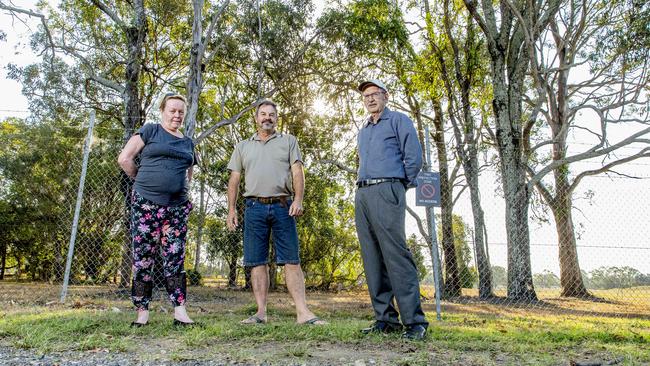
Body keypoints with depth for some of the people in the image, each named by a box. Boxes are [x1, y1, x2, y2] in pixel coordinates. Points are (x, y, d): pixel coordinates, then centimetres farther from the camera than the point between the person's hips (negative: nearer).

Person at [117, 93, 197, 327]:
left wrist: (181, 189, 13)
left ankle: (180, 310, 0)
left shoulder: (188, 143, 19)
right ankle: (142, 311, 8)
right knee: (143, 258, 0)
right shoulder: (150, 131, 5)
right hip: (146, 205, -4)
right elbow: (124, 158, 0)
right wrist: (143, 181, 5)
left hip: (177, 207, 4)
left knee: (175, 259, 1)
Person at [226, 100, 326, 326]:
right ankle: (261, 313, 7)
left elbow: (297, 172, 3)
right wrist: (231, 209, 6)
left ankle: (302, 312, -6)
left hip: (282, 206, -2)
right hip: (254, 207, 2)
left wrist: (298, 199, -11)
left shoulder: (288, 141, 14)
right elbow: (234, 179, 15)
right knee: (257, 262, 2)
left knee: (291, 260, -5)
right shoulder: (243, 146, 18)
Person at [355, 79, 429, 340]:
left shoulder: (398, 120, 6)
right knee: (373, 260, 3)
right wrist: (363, 188, 17)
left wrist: (401, 185, 1)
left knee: (396, 257, -14)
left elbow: (414, 157, -3)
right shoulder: (363, 131, 26)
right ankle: (386, 318, 7)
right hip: (362, 194, 7)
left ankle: (415, 321, -9)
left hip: (386, 191, -7)